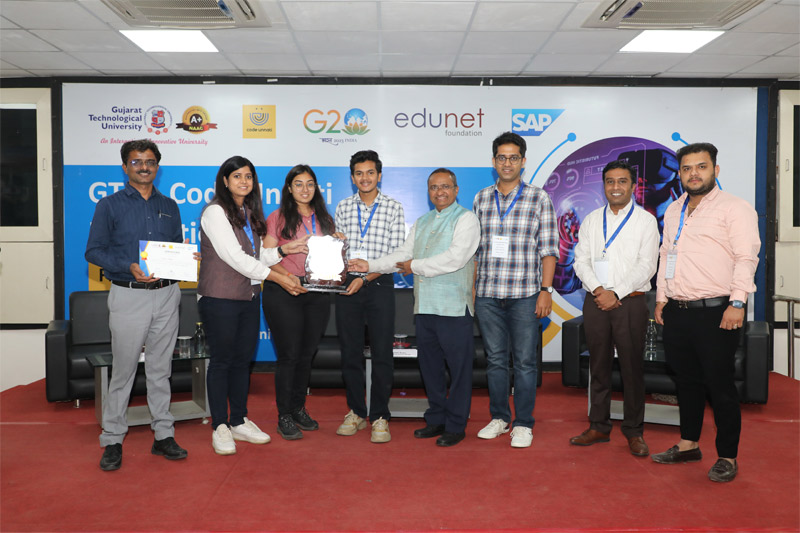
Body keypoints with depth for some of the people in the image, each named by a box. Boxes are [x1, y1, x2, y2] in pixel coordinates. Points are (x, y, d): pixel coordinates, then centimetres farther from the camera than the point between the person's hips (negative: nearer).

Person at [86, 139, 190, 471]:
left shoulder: (169, 207, 14)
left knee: (161, 368, 10)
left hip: (166, 295, 3)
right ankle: (112, 440, 14)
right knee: (123, 369, 1)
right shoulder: (110, 205, 2)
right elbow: (93, 251, -4)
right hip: (129, 295, -3)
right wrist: (129, 267, -18)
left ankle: (163, 435, 18)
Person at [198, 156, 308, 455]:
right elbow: (236, 258, -17)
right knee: (221, 361, 2)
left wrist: (283, 250, 3)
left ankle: (239, 422, 24)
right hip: (220, 299, -7)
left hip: (249, 297, 7)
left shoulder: (250, 212, 14)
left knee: (243, 360, 12)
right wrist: (278, 278, -18)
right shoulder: (216, 212, -10)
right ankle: (220, 427, 13)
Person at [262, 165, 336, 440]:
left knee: (307, 354, 11)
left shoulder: (324, 219, 13)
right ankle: (284, 417, 9)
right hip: (284, 293, -4)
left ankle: (299, 409, 26)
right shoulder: (278, 218, 1)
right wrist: (287, 277, -19)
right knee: (289, 355, -3)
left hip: (317, 293, 4)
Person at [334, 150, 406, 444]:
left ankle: (379, 416, 10)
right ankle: (356, 412, 21)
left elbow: (396, 253, -5)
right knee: (350, 352, 7)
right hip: (346, 286, 3)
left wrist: (365, 277, -13)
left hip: (379, 285, -3)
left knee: (382, 353, -2)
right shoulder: (343, 207, 11)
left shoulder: (394, 208, 1)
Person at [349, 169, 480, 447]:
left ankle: (455, 426, 10)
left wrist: (416, 266, -8)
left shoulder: (465, 218, -2)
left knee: (458, 367, 0)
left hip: (454, 306, -7)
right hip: (424, 306, 7)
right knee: (429, 365, 12)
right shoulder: (421, 222, 21)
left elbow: (455, 257, -15)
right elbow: (402, 254, 18)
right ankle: (436, 419, 24)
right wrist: (370, 265, 5)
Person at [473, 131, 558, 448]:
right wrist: (472, 287, 7)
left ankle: (523, 424, 16)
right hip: (487, 294, 3)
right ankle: (499, 418, 25)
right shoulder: (481, 199, 10)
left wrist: (546, 289, -8)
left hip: (525, 295, -3)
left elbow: (548, 249, -1)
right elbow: (474, 248, 12)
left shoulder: (539, 199, 1)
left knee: (525, 361, 3)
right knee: (495, 359, 11)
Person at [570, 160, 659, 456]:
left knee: (632, 367, 1)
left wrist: (616, 293, -14)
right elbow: (580, 260, 6)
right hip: (595, 301, 3)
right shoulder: (591, 220, 13)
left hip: (630, 302, -3)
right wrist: (597, 289, -10)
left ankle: (634, 431, 13)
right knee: (599, 366, 9)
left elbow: (646, 265, -6)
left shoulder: (646, 221, 3)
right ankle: (599, 426, 19)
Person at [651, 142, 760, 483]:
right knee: (687, 382, 15)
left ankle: (727, 457, 13)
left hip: (715, 312, -6)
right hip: (676, 312, 7)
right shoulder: (673, 211, 16)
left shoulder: (734, 208, -5)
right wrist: (661, 297, 16)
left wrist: (737, 303, -20)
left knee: (720, 387, 0)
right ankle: (688, 445, 27)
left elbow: (746, 257, -12)